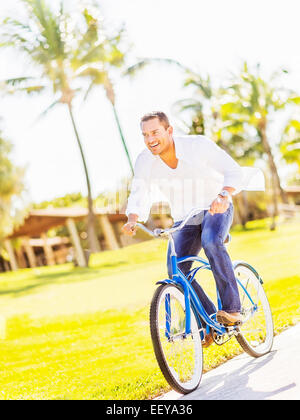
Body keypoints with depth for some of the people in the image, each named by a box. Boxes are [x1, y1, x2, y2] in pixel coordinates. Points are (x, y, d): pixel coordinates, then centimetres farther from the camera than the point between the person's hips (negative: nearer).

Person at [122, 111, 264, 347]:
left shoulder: (198, 145, -23)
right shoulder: (144, 162, -13)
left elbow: (234, 172, -26)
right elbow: (138, 197, -6)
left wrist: (223, 195, -46)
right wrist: (133, 220, -27)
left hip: (216, 208, -4)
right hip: (184, 220, 4)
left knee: (211, 241, -36)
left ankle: (232, 308, -28)